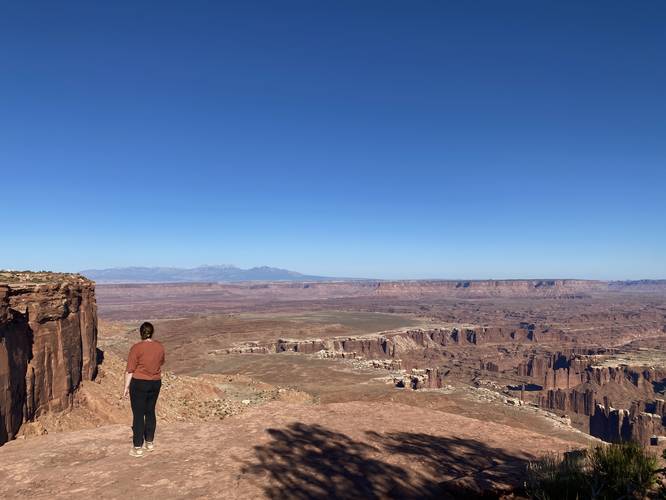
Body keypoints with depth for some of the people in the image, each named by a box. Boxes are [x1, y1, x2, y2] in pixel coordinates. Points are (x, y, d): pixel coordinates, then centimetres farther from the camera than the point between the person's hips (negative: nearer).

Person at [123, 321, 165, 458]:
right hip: (155, 383, 5)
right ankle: (149, 443, 24)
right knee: (150, 412, 16)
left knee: (138, 415, 2)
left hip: (139, 383, -5)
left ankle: (138, 448, 7)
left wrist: (126, 387, -5)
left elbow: (130, 370, -13)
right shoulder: (160, 347, 2)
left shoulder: (136, 348, -14)